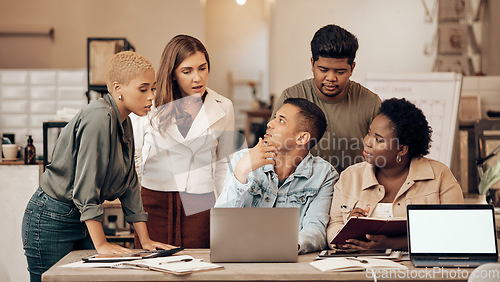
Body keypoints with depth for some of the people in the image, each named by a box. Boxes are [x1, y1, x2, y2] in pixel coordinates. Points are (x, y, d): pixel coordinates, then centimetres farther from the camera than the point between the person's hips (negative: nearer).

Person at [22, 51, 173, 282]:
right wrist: (101, 243, -21)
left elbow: (130, 184, 11)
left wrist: (145, 240, 7)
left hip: (84, 221, 9)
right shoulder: (100, 117, -22)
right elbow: (86, 185, -24)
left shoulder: (124, 123, 8)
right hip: (51, 220, -9)